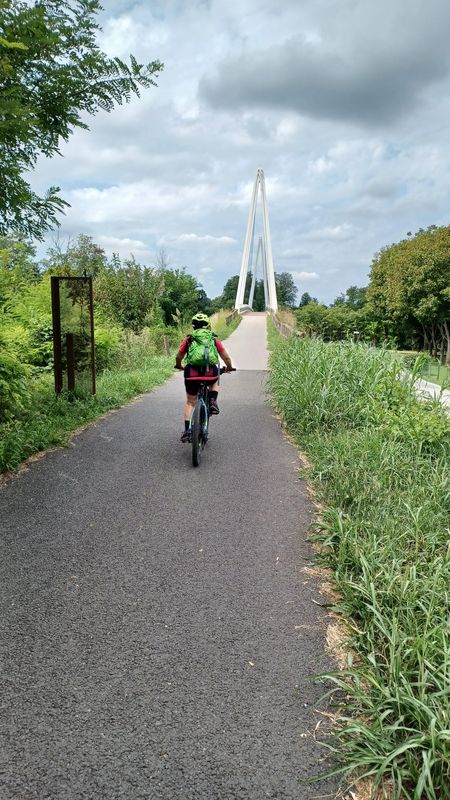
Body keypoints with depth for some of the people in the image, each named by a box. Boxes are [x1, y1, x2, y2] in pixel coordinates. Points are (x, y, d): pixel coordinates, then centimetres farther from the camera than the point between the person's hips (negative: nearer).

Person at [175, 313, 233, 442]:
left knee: (190, 402, 18)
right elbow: (226, 357, 16)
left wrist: (179, 366, 39)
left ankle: (187, 430, 10)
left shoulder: (188, 340, 15)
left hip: (192, 372, 0)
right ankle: (213, 402, 14)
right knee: (215, 382, 37)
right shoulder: (214, 340, 16)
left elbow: (178, 357, 18)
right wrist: (229, 368, 36)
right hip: (210, 372, 0)